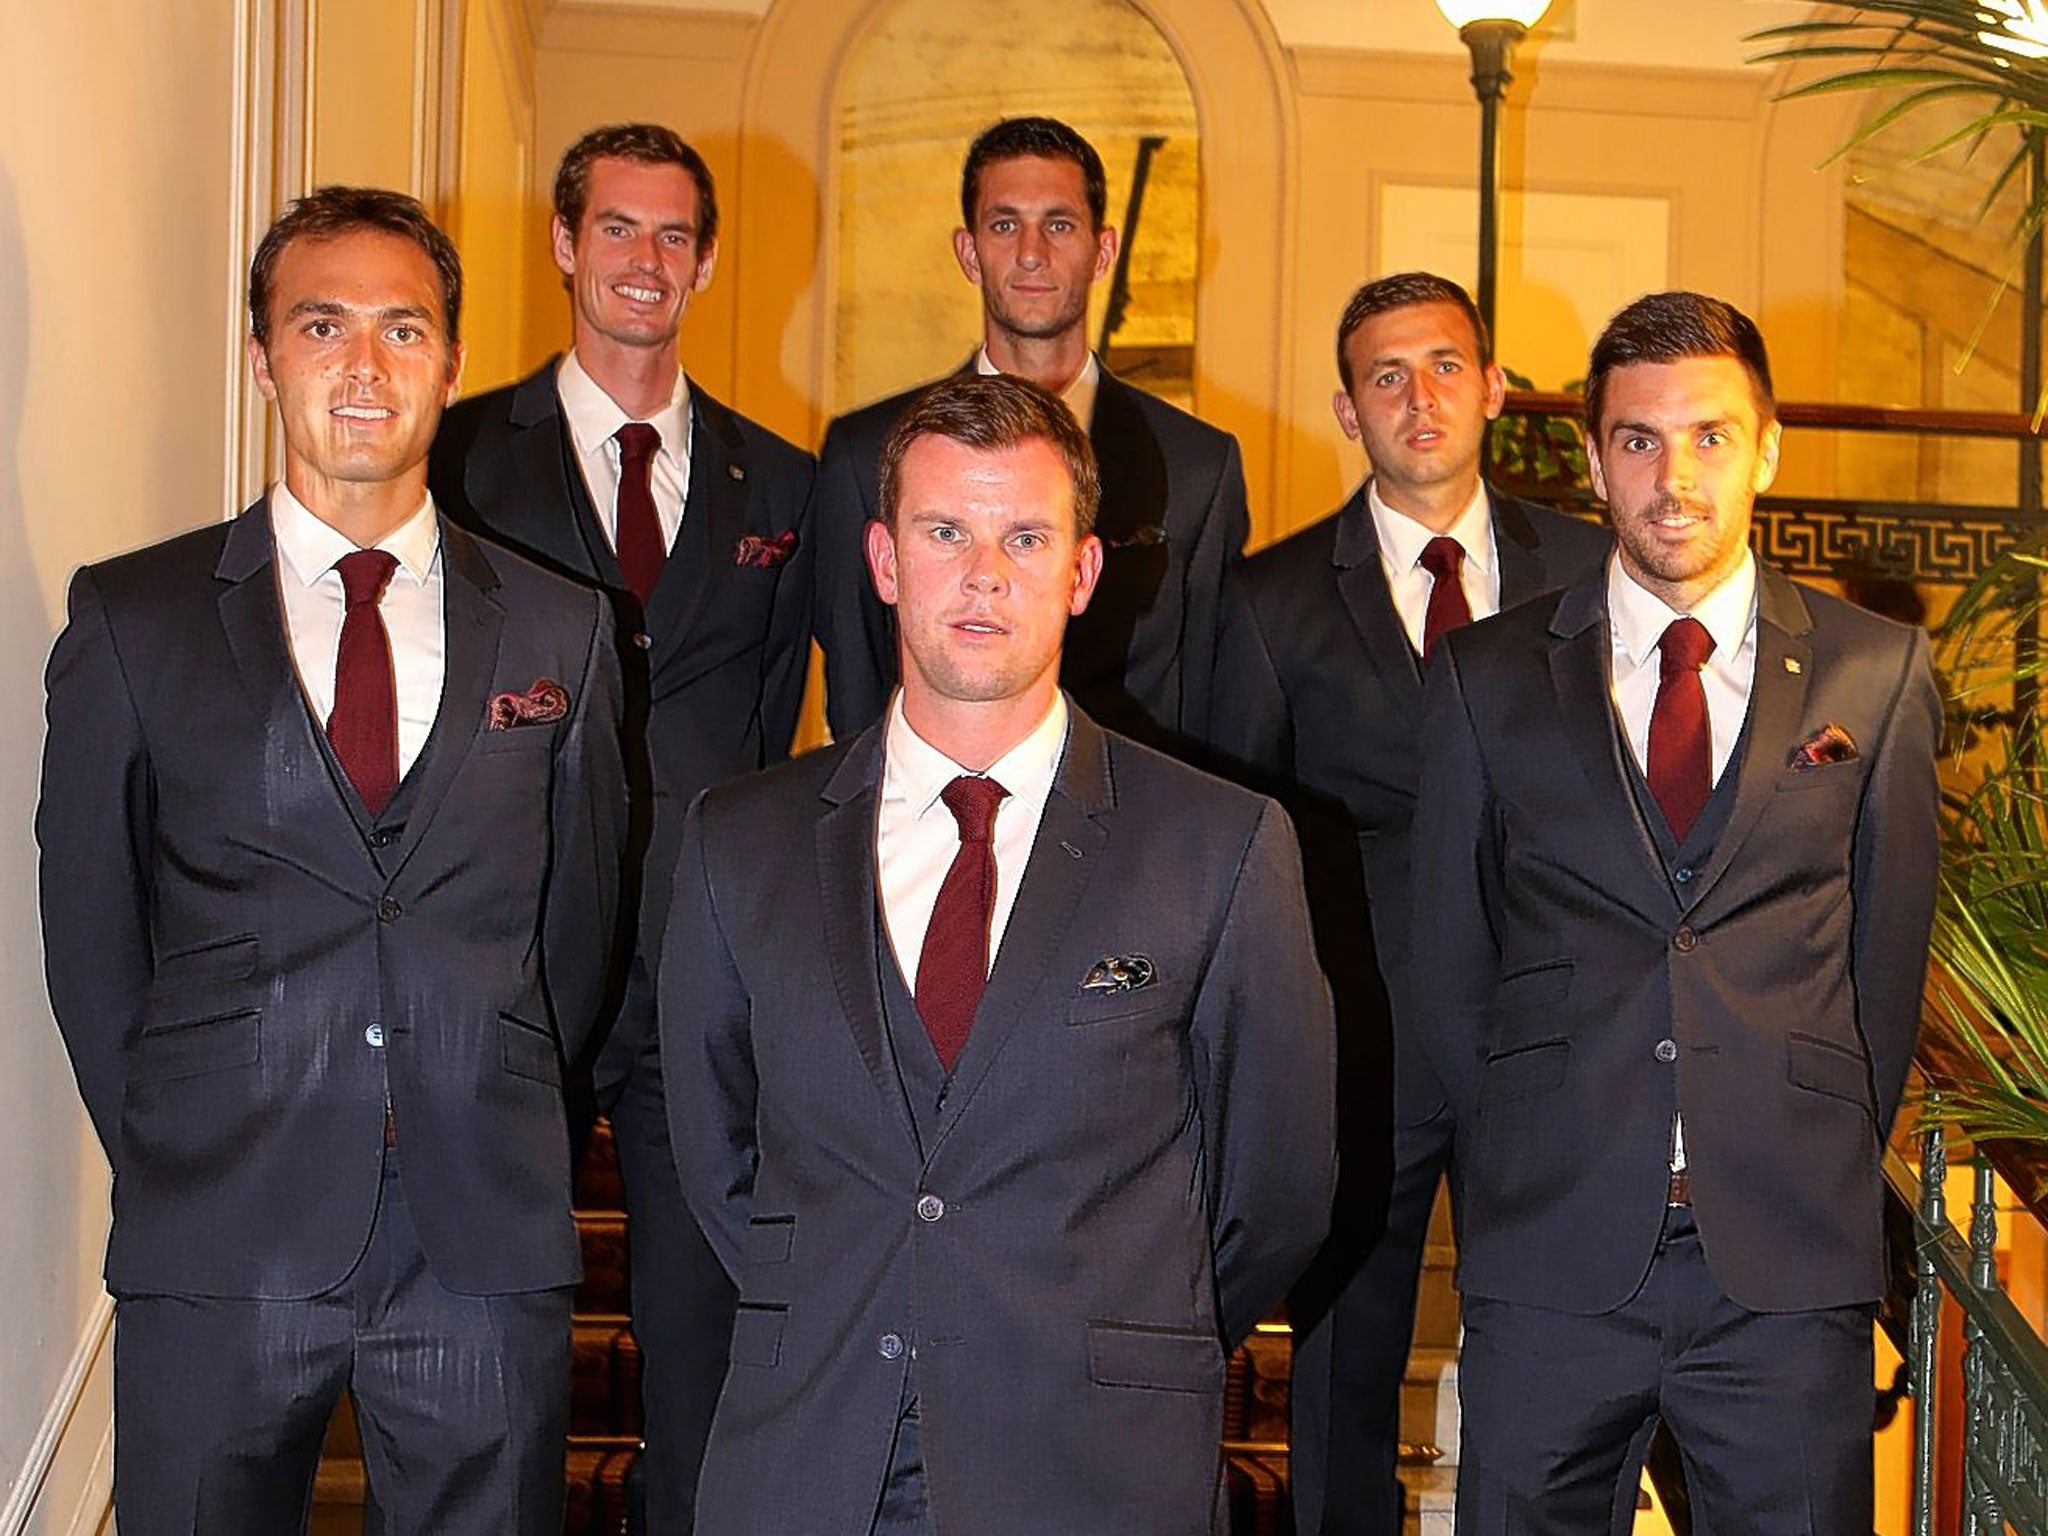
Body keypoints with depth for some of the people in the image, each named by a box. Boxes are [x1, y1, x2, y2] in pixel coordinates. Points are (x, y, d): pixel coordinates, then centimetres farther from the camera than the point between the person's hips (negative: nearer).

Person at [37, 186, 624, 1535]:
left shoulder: (560, 629, 7)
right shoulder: (132, 617, 3)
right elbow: (88, 930, 7)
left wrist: (499, 1142, 10)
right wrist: (176, 1158, 5)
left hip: (487, 1250, 1)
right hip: (220, 1248, -1)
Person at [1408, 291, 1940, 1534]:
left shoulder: (1881, 673, 5)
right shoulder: (1489, 678, 6)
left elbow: (1888, 948, 10)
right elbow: (1450, 963, 11)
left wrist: (1828, 1168, 10)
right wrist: (1529, 1158, 9)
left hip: (1790, 1258, 0)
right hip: (1552, 1249, 0)